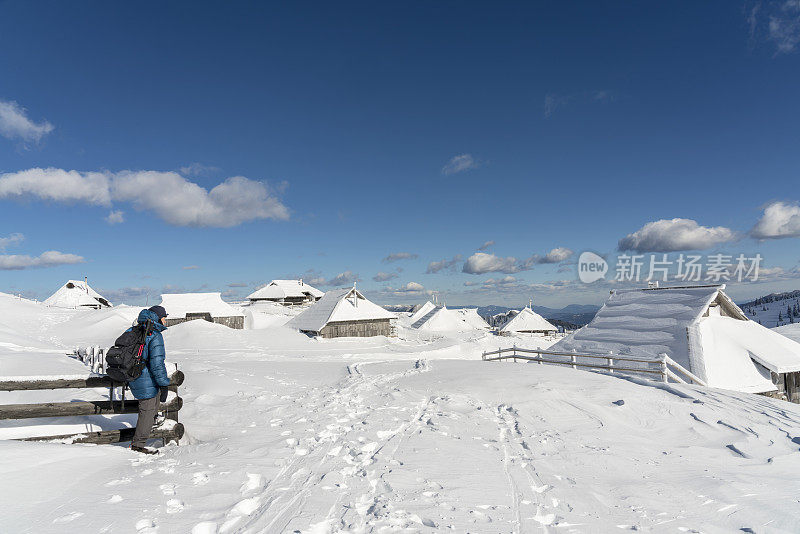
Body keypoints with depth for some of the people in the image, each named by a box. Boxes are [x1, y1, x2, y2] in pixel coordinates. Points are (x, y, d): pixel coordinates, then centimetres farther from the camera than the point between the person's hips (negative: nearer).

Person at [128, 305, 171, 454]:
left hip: (133, 377, 9)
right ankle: (138, 444, 11)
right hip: (146, 382, -9)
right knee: (147, 411, 3)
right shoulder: (155, 336, -21)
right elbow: (157, 363, -24)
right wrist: (164, 384, -17)